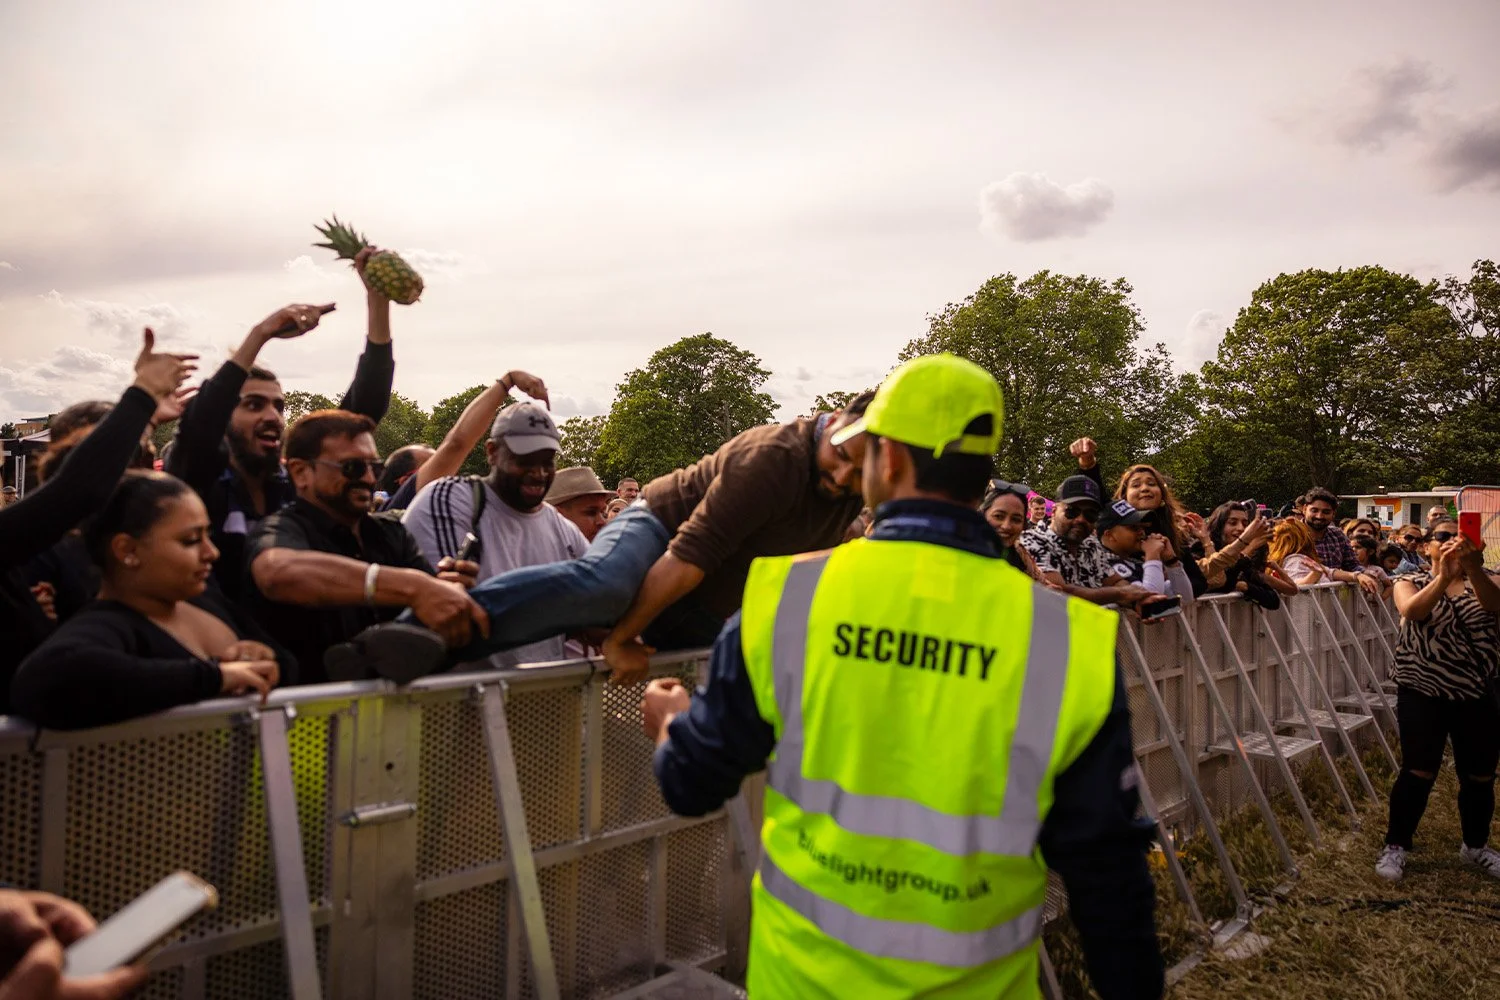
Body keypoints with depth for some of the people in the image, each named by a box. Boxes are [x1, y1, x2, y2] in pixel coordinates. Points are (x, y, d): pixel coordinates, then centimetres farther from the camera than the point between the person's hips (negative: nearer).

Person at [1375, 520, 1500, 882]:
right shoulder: (1411, 583, 2)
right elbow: (1411, 611, -22)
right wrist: (1444, 576, -37)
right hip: (1423, 694, -3)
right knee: (1419, 772, -5)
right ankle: (1395, 846, 9)